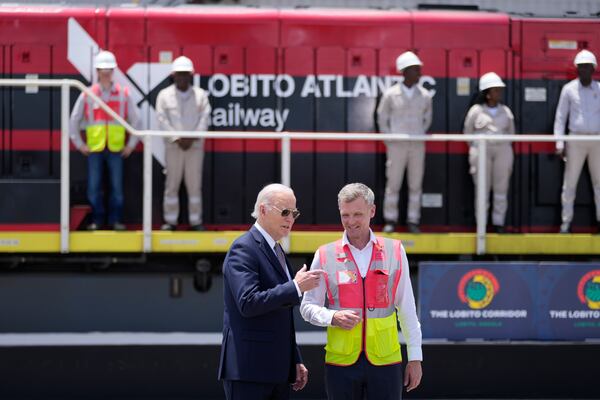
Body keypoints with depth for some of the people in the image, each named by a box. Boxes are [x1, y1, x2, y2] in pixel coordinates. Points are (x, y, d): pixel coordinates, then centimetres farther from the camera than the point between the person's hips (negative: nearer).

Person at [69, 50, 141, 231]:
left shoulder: (124, 94, 3)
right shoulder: (87, 94, 2)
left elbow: (135, 120, 8)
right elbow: (74, 120, 7)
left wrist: (131, 144, 5)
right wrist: (79, 144, 5)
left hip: (116, 148, 0)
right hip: (94, 148, 0)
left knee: (117, 186, 1)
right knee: (94, 187, 1)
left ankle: (116, 220, 10)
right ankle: (96, 220, 11)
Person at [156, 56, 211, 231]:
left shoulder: (200, 95, 8)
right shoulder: (164, 95, 5)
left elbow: (204, 119, 0)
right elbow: (162, 120, -3)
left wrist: (192, 139, -12)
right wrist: (177, 139, -12)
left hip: (195, 146, 1)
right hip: (173, 146, -1)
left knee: (195, 184, 1)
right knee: (172, 184, 0)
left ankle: (195, 221, 6)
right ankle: (170, 221, 6)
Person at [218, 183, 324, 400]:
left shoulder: (276, 250, 19)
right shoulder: (243, 249, -10)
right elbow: (248, 303, -23)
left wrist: (295, 361, 20)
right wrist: (296, 287, -20)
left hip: (277, 370, 9)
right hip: (248, 369, -9)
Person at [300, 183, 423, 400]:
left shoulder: (395, 251, 6)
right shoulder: (325, 256, 4)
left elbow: (407, 308, 9)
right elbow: (308, 307, 8)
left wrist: (415, 357, 7)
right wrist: (333, 317, -13)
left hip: (385, 361, 0)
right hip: (341, 363, 0)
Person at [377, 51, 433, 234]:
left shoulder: (424, 95, 2)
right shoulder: (390, 94, -3)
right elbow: (382, 118, 6)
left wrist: (420, 135, 6)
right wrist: (389, 139, 1)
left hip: (417, 145, 2)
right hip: (397, 145, -2)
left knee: (416, 184, 4)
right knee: (393, 183, 0)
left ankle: (413, 221, 10)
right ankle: (390, 220, 9)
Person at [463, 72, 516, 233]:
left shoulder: (506, 111, 10)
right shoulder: (476, 110, 2)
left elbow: (510, 133, 18)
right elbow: (467, 133, 10)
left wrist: (503, 146, 12)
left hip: (502, 151, 2)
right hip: (481, 151, -2)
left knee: (501, 189, 1)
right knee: (482, 189, -1)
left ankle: (499, 223, 7)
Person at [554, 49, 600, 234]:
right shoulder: (569, 89, 0)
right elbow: (560, 117, 2)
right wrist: (559, 144, -5)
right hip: (576, 140, -1)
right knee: (570, 182, 0)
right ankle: (566, 221, 5)